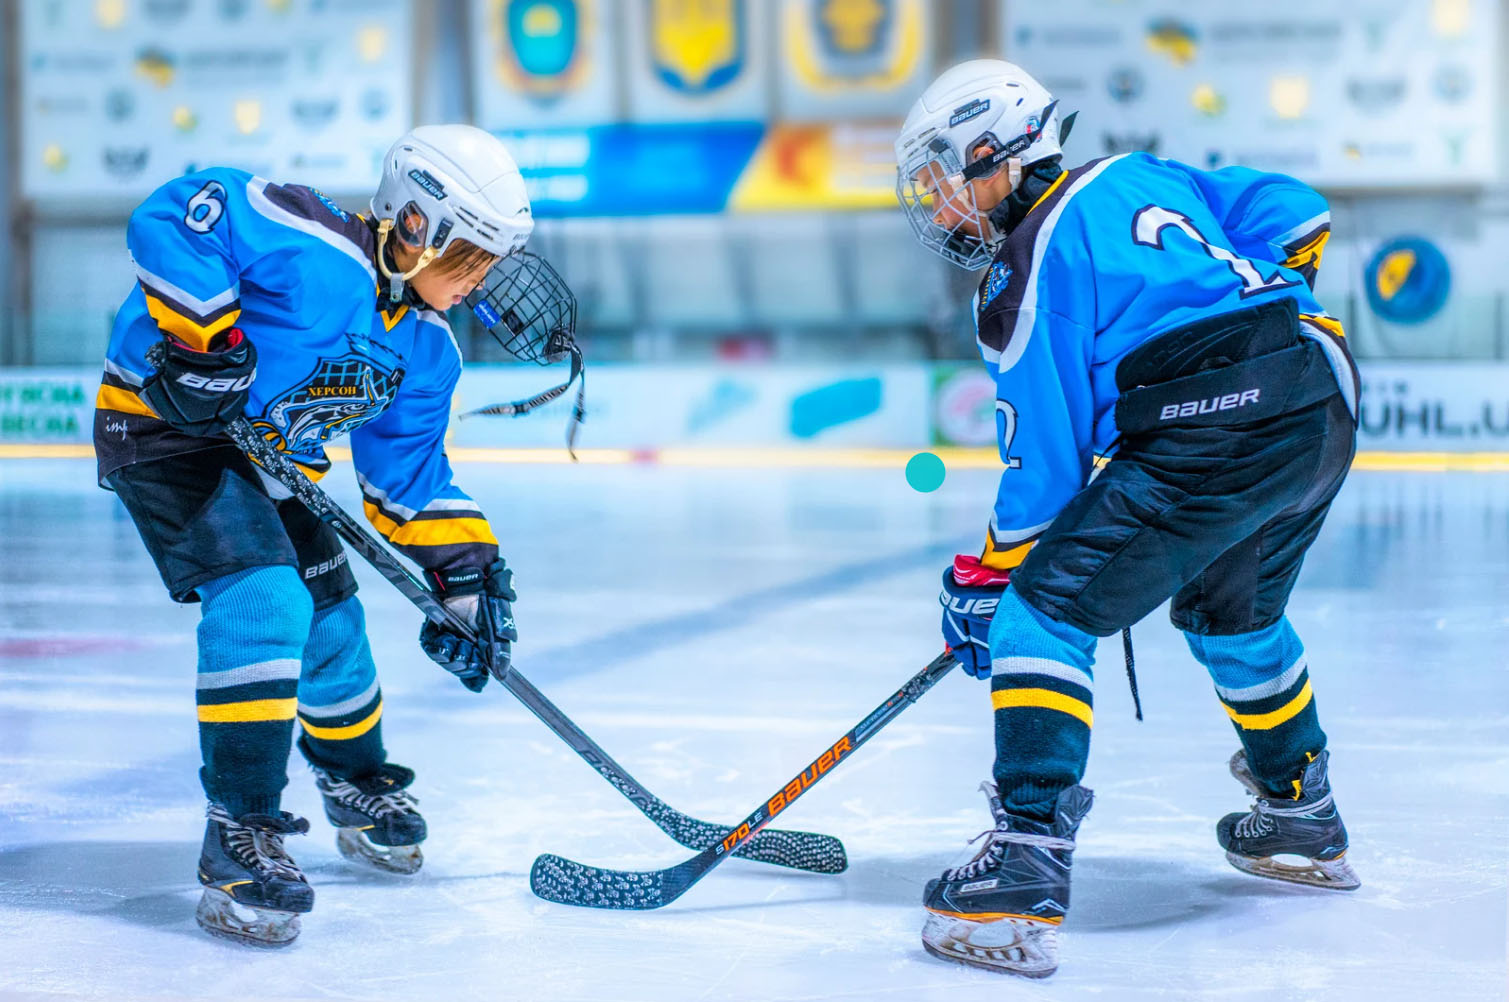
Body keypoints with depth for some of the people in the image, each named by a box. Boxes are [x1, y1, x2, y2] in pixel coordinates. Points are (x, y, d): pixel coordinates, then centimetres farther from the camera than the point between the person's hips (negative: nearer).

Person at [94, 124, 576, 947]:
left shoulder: (425, 351, 0)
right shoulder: (315, 247, -27)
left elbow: (408, 477, 9)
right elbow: (170, 217, -33)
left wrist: (466, 572, 2)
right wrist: (202, 335, -38)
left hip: (267, 454, 9)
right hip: (161, 422, -9)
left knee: (330, 620, 14)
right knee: (260, 599, -25)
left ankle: (360, 787, 42)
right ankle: (239, 836, -20)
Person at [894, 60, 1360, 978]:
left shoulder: (1027, 271, -3)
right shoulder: (1138, 179, 19)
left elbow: (1046, 463, -4)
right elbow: (1296, 213, 23)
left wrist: (986, 579, 7)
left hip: (1211, 439, -9)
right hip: (1328, 412, 9)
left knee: (1045, 614, -6)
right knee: (1233, 613, 32)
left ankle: (1025, 875, -17)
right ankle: (1304, 822, 49)